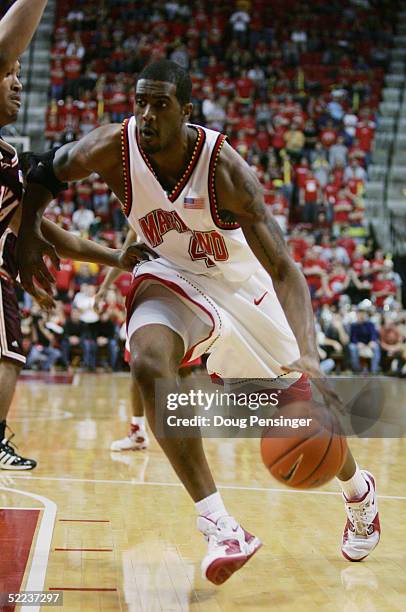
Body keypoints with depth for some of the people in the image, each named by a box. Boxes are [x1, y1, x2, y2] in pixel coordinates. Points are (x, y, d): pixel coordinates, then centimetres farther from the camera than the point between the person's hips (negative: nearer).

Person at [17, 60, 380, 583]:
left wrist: (308, 358, -50)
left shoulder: (224, 168, -33)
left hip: (242, 285, -2)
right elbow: (47, 174, 0)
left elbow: (285, 270, -36)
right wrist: (28, 234, -12)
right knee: (149, 366, -31)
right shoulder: (115, 147, -24)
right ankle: (220, 528, -25)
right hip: (175, 279, 2)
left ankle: (359, 491, 44)